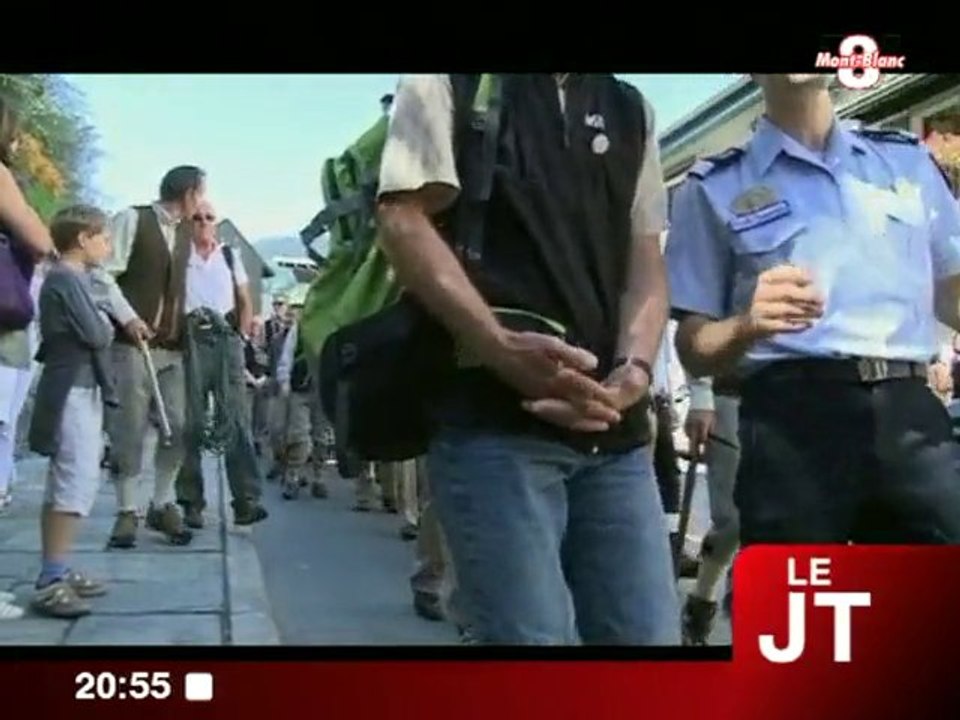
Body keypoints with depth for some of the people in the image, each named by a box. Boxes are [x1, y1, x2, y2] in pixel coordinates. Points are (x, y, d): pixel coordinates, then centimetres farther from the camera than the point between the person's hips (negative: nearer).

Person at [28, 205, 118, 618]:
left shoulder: (73, 278, 17)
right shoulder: (67, 279, -13)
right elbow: (97, 335, -17)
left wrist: (102, 326, -2)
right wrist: (107, 324, 2)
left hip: (80, 390, 10)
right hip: (73, 392, -10)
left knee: (66, 485, 12)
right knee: (75, 485, -12)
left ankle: (56, 573, 19)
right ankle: (50, 582, -10)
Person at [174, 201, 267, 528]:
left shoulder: (230, 256, 15)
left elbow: (245, 302, 18)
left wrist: (242, 336, 7)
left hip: (226, 340, 2)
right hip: (190, 340, -2)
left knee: (236, 420, -6)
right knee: (191, 423, 0)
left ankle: (246, 500, -9)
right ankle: (191, 502, 5)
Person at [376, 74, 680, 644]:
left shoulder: (629, 111, 22)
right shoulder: (452, 83, 8)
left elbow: (646, 260, 15)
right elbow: (405, 220, -5)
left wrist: (634, 369, -7)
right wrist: (503, 350, -19)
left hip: (614, 431, 5)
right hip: (496, 422, -5)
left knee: (649, 632, 4)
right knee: (534, 634, -8)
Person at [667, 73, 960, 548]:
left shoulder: (909, 159, 19)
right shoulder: (715, 187, 9)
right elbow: (693, 347, 5)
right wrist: (749, 324, -16)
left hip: (911, 414, 3)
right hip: (794, 424, -2)